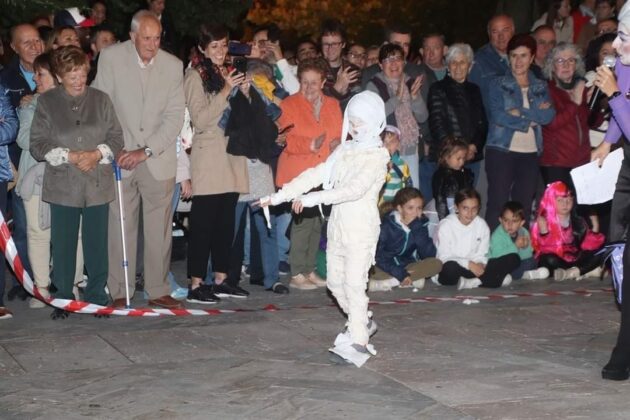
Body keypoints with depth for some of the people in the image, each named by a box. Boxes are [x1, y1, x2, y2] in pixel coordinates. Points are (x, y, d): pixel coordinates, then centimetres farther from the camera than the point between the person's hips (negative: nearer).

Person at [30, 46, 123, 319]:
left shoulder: (100, 100, 5)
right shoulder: (47, 102, 2)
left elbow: (116, 138, 6)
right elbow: (37, 145, -2)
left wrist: (97, 154, -12)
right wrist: (69, 156, -14)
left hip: (98, 185, 1)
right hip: (62, 186, -1)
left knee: (97, 243, 6)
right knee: (63, 244, 4)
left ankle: (97, 297, 18)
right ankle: (63, 299, 16)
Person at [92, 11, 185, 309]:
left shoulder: (173, 65, 2)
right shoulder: (111, 57, -2)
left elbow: (175, 116, -2)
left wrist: (146, 151, -11)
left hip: (159, 160, 1)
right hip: (120, 159, -1)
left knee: (159, 229, 4)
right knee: (120, 227, -1)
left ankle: (158, 291, 12)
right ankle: (119, 293, 7)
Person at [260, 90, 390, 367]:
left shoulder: (377, 155, -11)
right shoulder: (345, 149, 12)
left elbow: (355, 188, -23)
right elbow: (316, 174, 10)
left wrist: (315, 198, -27)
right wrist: (280, 196, 5)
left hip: (362, 225, -8)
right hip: (338, 223, 8)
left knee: (353, 282, -11)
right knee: (335, 281, 12)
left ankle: (358, 341, -7)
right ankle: (362, 323, 29)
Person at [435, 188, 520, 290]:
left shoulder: (482, 225, 5)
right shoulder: (446, 225, -8)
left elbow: (482, 254, 5)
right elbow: (444, 257, -13)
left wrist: (480, 264, -18)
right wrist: (469, 264, -23)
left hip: (474, 268, 5)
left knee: (513, 259, -9)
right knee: (451, 267, -42)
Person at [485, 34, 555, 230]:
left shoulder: (541, 87, 14)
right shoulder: (499, 85, 4)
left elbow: (548, 115, -3)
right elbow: (497, 115, -12)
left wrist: (521, 113, -14)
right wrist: (533, 116, -9)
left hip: (530, 153, 3)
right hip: (501, 150, -3)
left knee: (524, 206, 4)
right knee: (497, 204, -6)